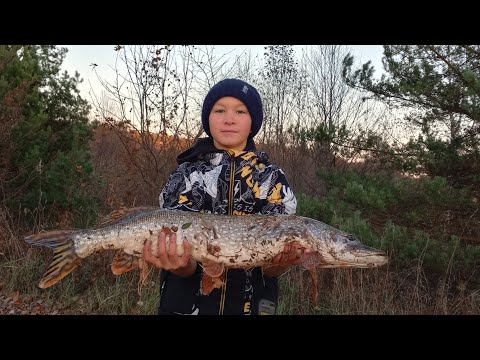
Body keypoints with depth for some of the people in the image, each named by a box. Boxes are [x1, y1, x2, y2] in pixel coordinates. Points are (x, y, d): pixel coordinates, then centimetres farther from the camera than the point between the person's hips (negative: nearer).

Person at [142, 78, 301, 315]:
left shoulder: (273, 180, -4)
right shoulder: (184, 176, -4)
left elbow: (270, 268, -10)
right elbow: (173, 241, -12)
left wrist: (281, 262, -32)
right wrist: (182, 265, -33)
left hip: (250, 305, 1)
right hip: (185, 303, 0)